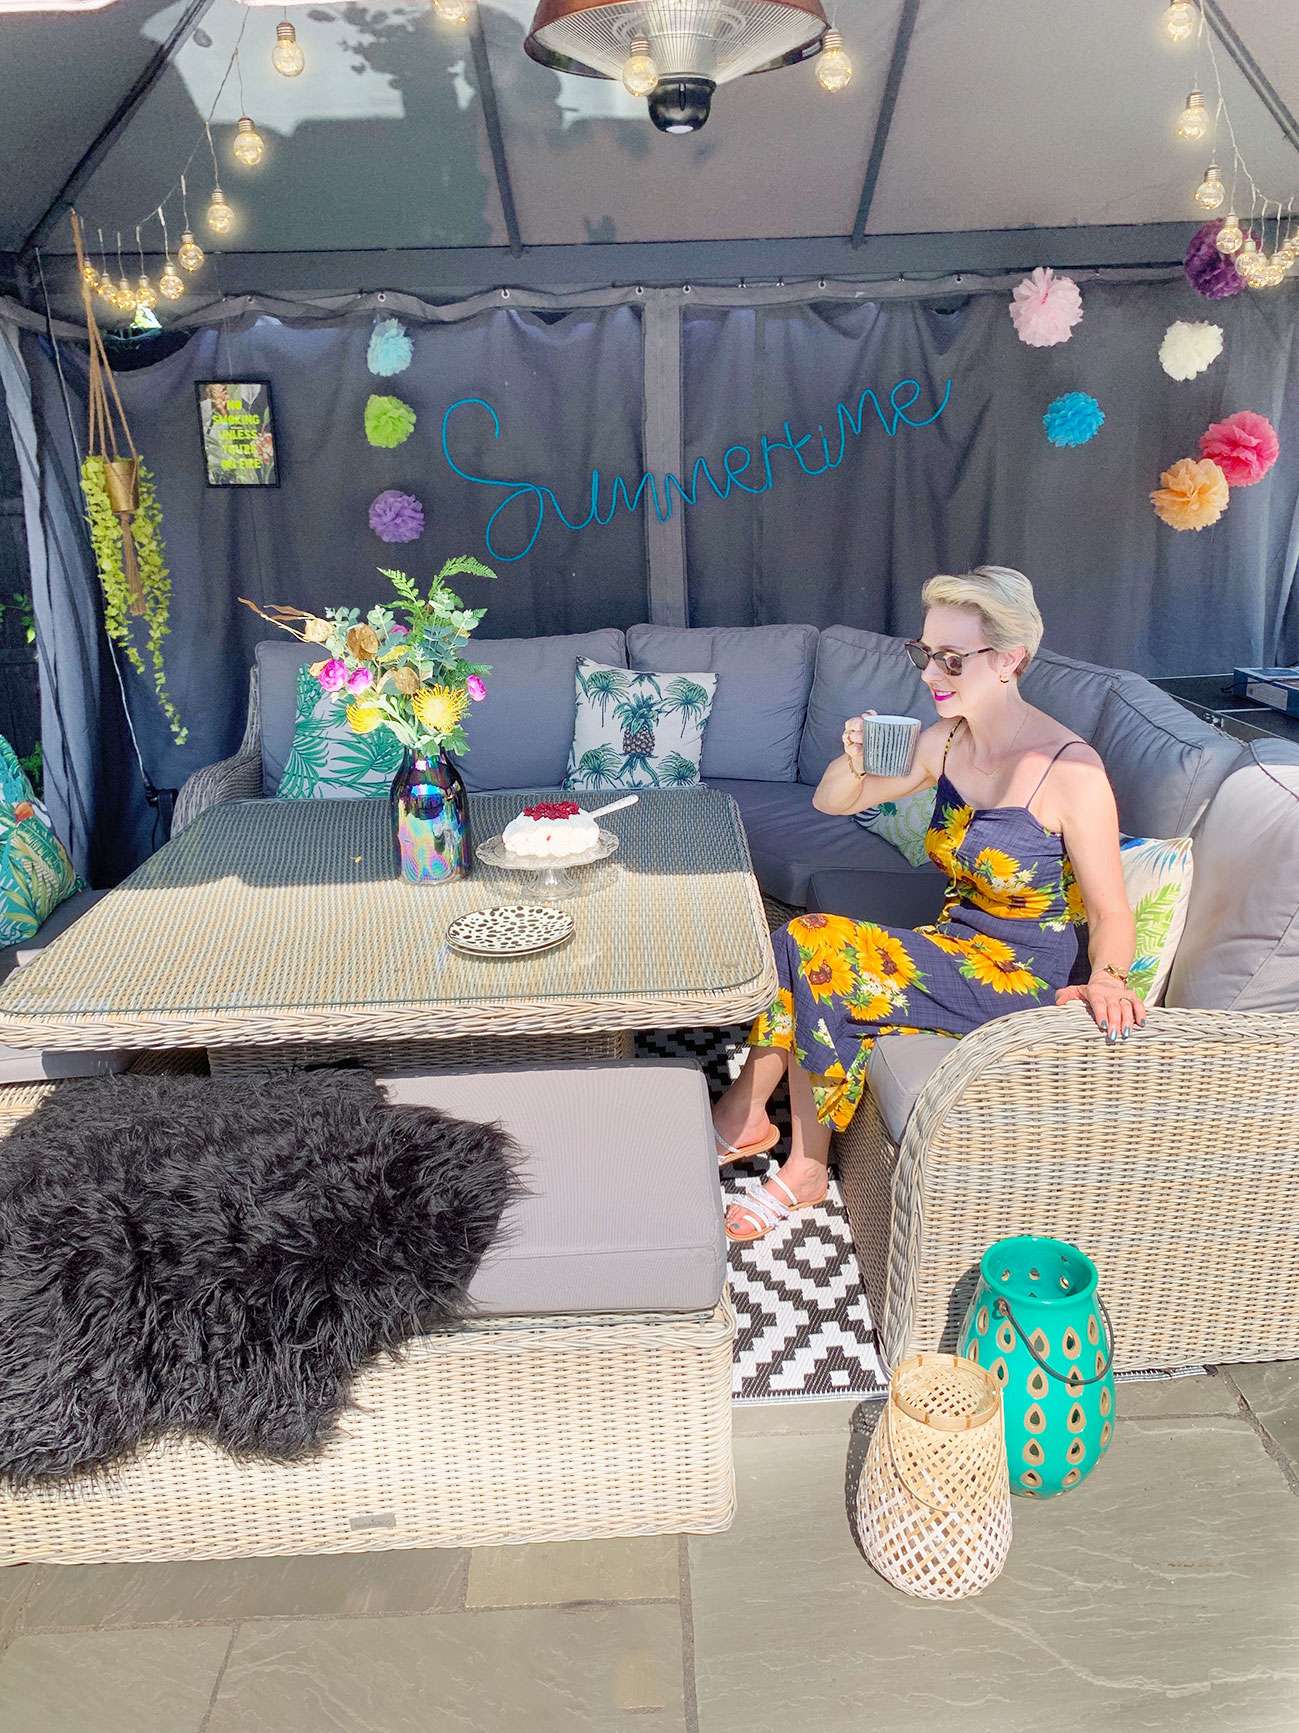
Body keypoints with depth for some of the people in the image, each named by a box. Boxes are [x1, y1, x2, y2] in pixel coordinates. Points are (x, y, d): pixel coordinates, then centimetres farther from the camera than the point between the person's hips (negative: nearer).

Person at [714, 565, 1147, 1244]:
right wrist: (855, 760, -16)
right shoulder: (944, 742, -2)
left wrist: (1107, 981, -34)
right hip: (952, 945, 6)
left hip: (1018, 975, -6)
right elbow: (829, 803, 5)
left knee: (810, 949, -21)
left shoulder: (1070, 770, -20)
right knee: (809, 959, -21)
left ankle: (743, 1115, 3)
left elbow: (1110, 911, -14)